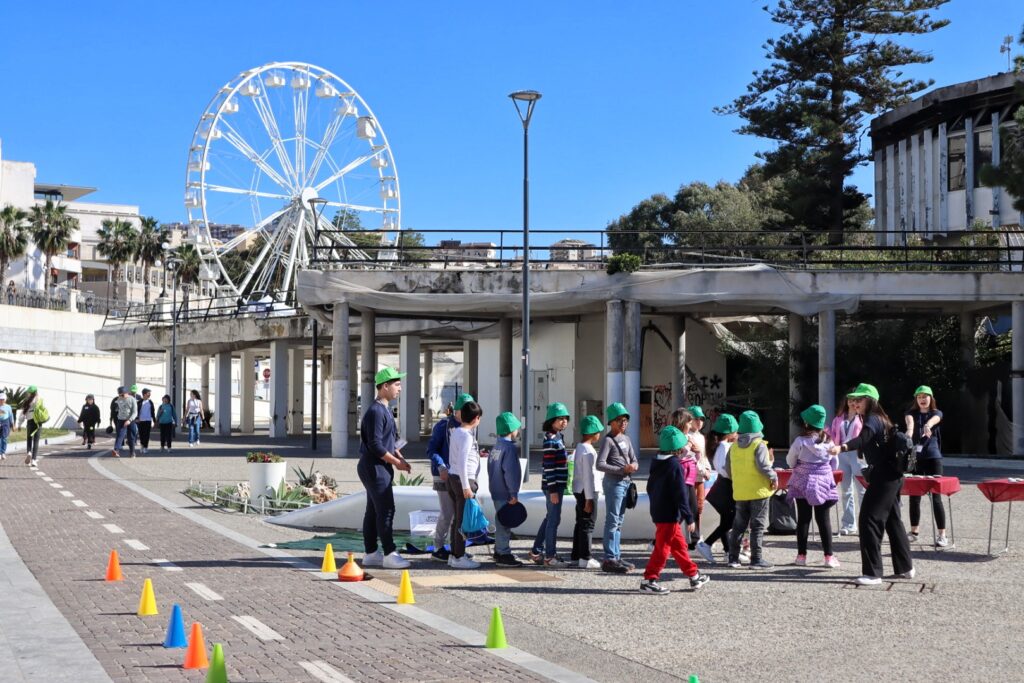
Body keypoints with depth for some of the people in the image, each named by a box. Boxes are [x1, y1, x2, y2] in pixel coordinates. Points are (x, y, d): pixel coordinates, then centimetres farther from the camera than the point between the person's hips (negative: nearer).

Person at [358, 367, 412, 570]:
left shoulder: (385, 410, 16)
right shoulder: (376, 411, -17)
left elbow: (391, 441, 22)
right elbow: (375, 445, -21)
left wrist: (401, 459, 8)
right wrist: (396, 462, -13)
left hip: (379, 468, 10)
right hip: (375, 468, -10)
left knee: (373, 511, 12)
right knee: (386, 511, -8)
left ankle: (371, 554, 16)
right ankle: (389, 554, -4)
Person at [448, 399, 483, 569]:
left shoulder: (455, 432, 11)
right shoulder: (467, 436, -16)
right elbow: (462, 462, -22)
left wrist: (476, 454, 32)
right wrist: (466, 486, -21)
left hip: (453, 477, 9)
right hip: (463, 479, -9)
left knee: (457, 518, 15)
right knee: (463, 519, -4)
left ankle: (454, 554, 21)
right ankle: (459, 557, 0)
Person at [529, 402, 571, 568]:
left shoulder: (557, 437, 14)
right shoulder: (550, 440, -16)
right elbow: (548, 466, -19)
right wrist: (553, 490, -21)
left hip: (558, 484, 10)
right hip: (553, 485, -10)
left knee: (550, 518, 17)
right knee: (554, 519, -5)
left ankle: (537, 552, 26)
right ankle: (549, 557, 1)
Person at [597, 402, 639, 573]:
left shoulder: (626, 439, 15)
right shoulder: (608, 440, -9)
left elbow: (634, 459, 18)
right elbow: (600, 464, -17)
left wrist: (634, 465, -6)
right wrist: (622, 469, -21)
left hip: (626, 483, 8)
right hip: (613, 483, -8)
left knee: (618, 522, 13)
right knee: (612, 521, -9)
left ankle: (616, 557, 20)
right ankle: (609, 559, -9)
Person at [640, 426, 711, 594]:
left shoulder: (656, 463, 9)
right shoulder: (674, 465, -17)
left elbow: (650, 487, 18)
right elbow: (680, 494, -19)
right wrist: (689, 517, -16)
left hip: (658, 512, 9)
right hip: (670, 515, -9)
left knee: (679, 545, 16)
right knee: (663, 548, -4)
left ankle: (693, 575, 26)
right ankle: (649, 580, -4)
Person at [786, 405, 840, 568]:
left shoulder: (800, 441, -12)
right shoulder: (828, 441, -2)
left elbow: (790, 461, -1)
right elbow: (834, 463, 8)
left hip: (803, 482, -2)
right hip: (823, 483, 2)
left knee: (803, 518, 6)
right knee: (823, 518, 6)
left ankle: (801, 555, 8)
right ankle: (829, 556, 4)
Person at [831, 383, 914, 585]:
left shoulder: (872, 419, -13)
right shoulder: (879, 418, 17)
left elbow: (862, 439, -33)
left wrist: (842, 447, -50)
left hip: (883, 476, -11)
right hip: (893, 476, 11)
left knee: (869, 519, -12)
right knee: (892, 520, 19)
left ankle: (872, 573, -13)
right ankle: (905, 568, 29)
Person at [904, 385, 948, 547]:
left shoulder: (936, 413, 4)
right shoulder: (911, 413, 6)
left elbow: (933, 419, -22)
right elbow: (910, 420, -19)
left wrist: (928, 425, -47)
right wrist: (910, 429, -44)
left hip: (932, 457, -2)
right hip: (914, 457, 2)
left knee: (935, 496, -7)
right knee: (914, 495, 6)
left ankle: (942, 535, -6)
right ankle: (914, 531, 19)